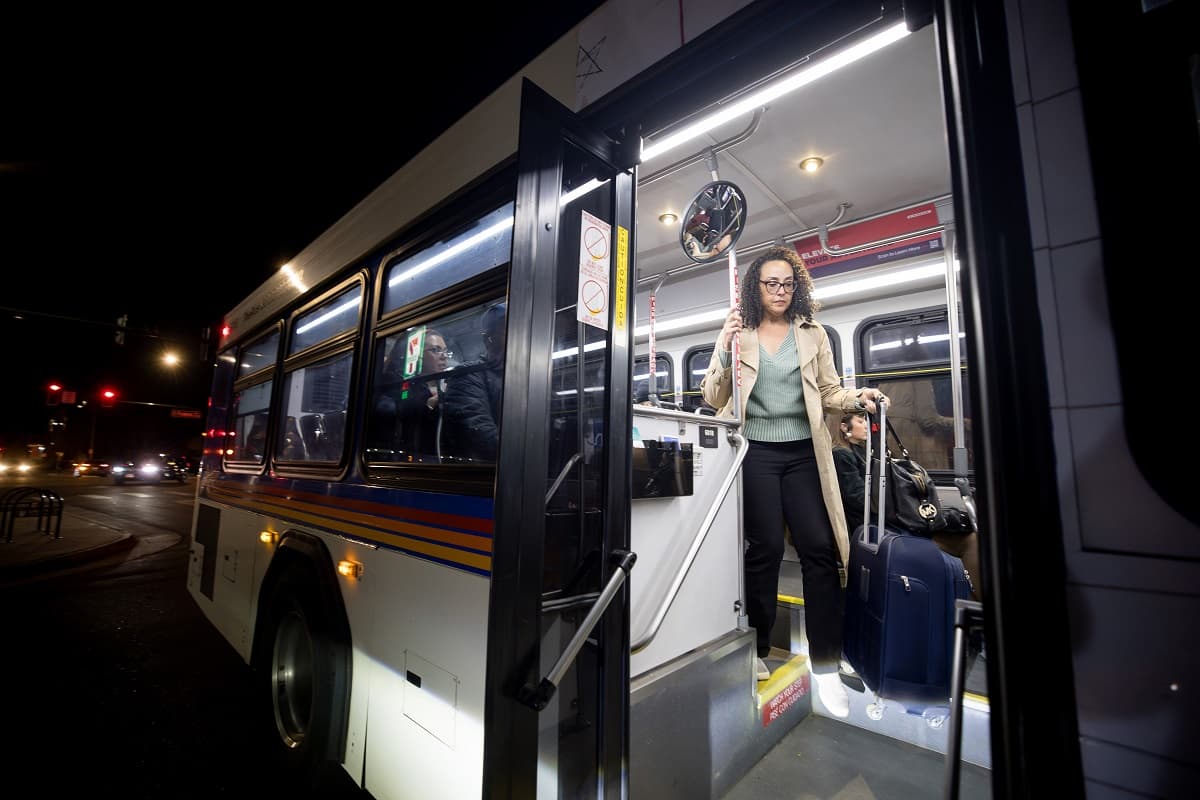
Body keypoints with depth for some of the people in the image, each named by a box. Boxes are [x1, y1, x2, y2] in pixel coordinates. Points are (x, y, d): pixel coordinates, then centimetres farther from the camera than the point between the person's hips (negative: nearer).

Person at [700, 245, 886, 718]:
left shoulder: (814, 335, 13)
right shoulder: (738, 334, 6)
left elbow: (829, 394, 13)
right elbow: (713, 400, 1)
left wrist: (858, 398, -8)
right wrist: (724, 351, -11)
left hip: (804, 453, 3)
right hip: (756, 452, -2)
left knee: (821, 549, -3)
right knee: (766, 550, 0)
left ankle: (826, 667, 12)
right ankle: (756, 652, 20)